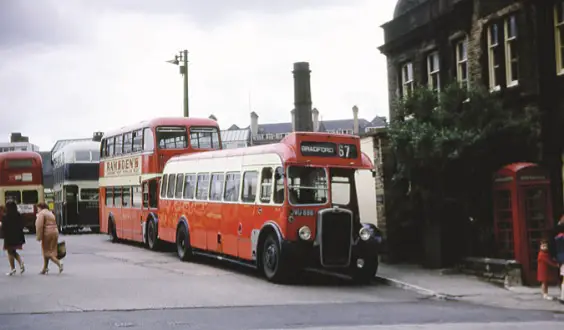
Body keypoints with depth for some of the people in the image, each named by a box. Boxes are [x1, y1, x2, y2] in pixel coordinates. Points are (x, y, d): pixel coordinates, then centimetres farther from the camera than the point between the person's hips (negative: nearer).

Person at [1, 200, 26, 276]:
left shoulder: (5, 216, -16)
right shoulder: (18, 215, -1)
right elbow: (22, 226, 3)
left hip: (9, 237, -5)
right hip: (17, 236, 5)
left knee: (10, 253, 7)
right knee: (14, 252, 21)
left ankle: (12, 269, 9)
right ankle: (21, 263, 1)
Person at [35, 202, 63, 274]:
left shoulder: (41, 213, -6)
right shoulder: (51, 213, 21)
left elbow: (39, 226, -16)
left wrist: (39, 236, -14)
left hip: (47, 233, -9)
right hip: (55, 232, 9)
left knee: (47, 251, -3)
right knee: (50, 251, 11)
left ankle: (59, 263, -20)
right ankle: (45, 269, 15)